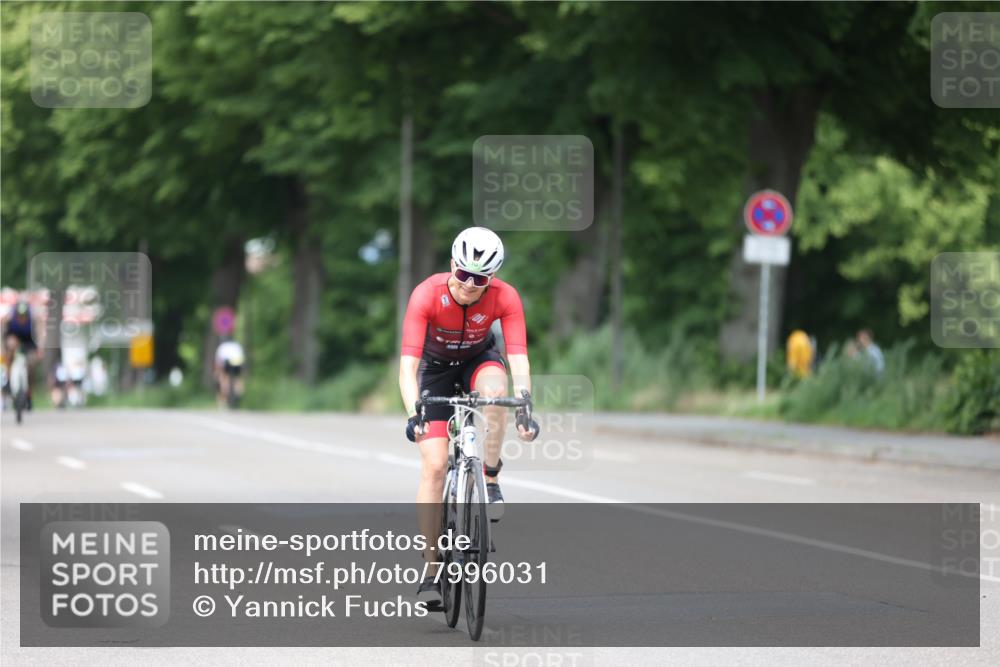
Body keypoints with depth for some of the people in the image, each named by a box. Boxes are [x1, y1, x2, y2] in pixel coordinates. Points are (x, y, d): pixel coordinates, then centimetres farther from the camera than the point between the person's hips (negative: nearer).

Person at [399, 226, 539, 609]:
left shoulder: (505, 298, -28)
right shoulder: (427, 295, -32)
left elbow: (518, 359, -33)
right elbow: (408, 364, -37)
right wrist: (412, 414, -51)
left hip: (479, 359, 1)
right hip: (435, 367, -1)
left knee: (494, 391, -37)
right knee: (434, 465, -13)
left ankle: (490, 479, -15)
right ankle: (430, 569, -8)